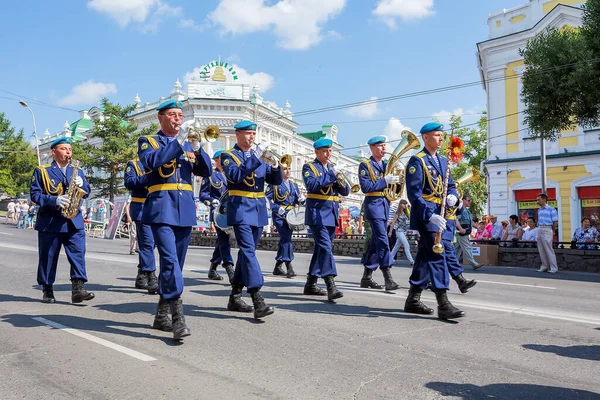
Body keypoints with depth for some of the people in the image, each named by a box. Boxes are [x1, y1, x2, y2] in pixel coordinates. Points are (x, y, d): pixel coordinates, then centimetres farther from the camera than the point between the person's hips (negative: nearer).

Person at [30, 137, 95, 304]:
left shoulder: (77, 171, 15)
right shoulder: (41, 171, 4)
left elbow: (86, 193, 12)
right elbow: (35, 194, -4)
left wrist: (82, 185, -10)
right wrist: (55, 201, -19)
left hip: (74, 221, 2)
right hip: (50, 222, -2)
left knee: (78, 254, -9)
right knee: (48, 257, 6)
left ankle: (78, 289, -10)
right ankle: (47, 290, 21)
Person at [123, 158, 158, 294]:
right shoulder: (133, 164, 4)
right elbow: (129, 183, -11)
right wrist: (148, 176, -20)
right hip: (141, 208, -6)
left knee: (147, 243, 11)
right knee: (148, 242, -13)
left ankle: (141, 278, 20)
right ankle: (151, 278, -14)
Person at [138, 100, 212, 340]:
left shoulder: (188, 144, 18)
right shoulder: (148, 141, 7)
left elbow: (205, 171, 6)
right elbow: (152, 162, -15)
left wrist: (197, 148, -10)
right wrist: (178, 142, -16)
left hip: (185, 208, 5)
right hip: (162, 206, -4)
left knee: (175, 262, 8)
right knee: (169, 259, -17)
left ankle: (161, 315, 20)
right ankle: (178, 317, -17)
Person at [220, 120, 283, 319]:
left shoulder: (259, 156, 17)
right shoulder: (228, 156, 1)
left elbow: (276, 180, 9)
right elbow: (236, 176, -19)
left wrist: (275, 166, -11)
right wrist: (254, 157, -22)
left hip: (259, 209, 6)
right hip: (240, 207, -6)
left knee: (247, 251, 10)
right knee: (248, 251, -15)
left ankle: (235, 297, 21)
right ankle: (258, 301, -20)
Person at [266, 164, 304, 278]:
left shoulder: (294, 185, 19)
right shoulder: (274, 183, 1)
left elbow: (297, 200, 20)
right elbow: (268, 198, -5)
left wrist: (301, 200, -4)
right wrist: (277, 209, -18)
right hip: (279, 215, -6)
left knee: (284, 239, 8)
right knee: (286, 238, -15)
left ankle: (278, 267, 17)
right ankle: (289, 267, -15)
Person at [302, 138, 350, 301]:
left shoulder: (333, 168, 18)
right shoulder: (309, 167, 1)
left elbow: (346, 191, 11)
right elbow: (311, 185, -18)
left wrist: (341, 180, -10)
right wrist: (331, 174, -19)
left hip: (332, 213, 7)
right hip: (318, 212, -6)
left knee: (321, 248, 10)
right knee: (325, 247, -17)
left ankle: (311, 284, 19)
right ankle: (331, 287, -21)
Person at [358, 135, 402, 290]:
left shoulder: (386, 165, 16)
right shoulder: (365, 165, -4)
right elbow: (365, 187, -14)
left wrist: (396, 178, -6)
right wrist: (385, 181, -19)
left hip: (385, 204, 7)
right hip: (373, 204, -7)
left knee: (376, 241, 9)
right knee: (383, 241, -15)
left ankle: (367, 277, 17)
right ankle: (388, 279, -16)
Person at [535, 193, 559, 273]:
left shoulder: (551, 209, -7)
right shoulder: (539, 210, 15)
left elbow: (555, 222, -6)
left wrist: (552, 231, -1)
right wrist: (539, 228, 12)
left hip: (547, 230, -7)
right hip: (539, 230, 7)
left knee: (549, 249, -6)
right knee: (541, 250, 9)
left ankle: (554, 268, 0)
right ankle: (544, 266, 18)